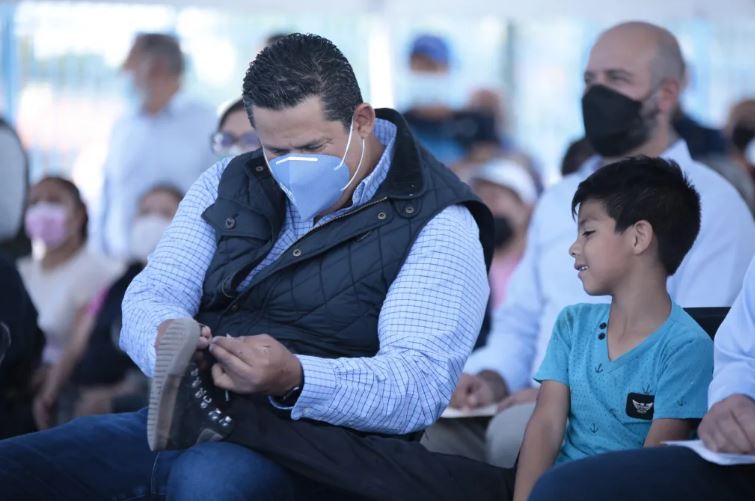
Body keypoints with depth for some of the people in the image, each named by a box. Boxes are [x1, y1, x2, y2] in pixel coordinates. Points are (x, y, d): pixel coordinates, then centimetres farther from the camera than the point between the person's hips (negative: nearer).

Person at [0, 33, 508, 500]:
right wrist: (165, 340, -18)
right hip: (178, 419, 6)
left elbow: (421, 383, -14)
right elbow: (151, 296, 9)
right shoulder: (231, 185, 16)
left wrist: (294, 380, -33)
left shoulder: (436, 224, -3)